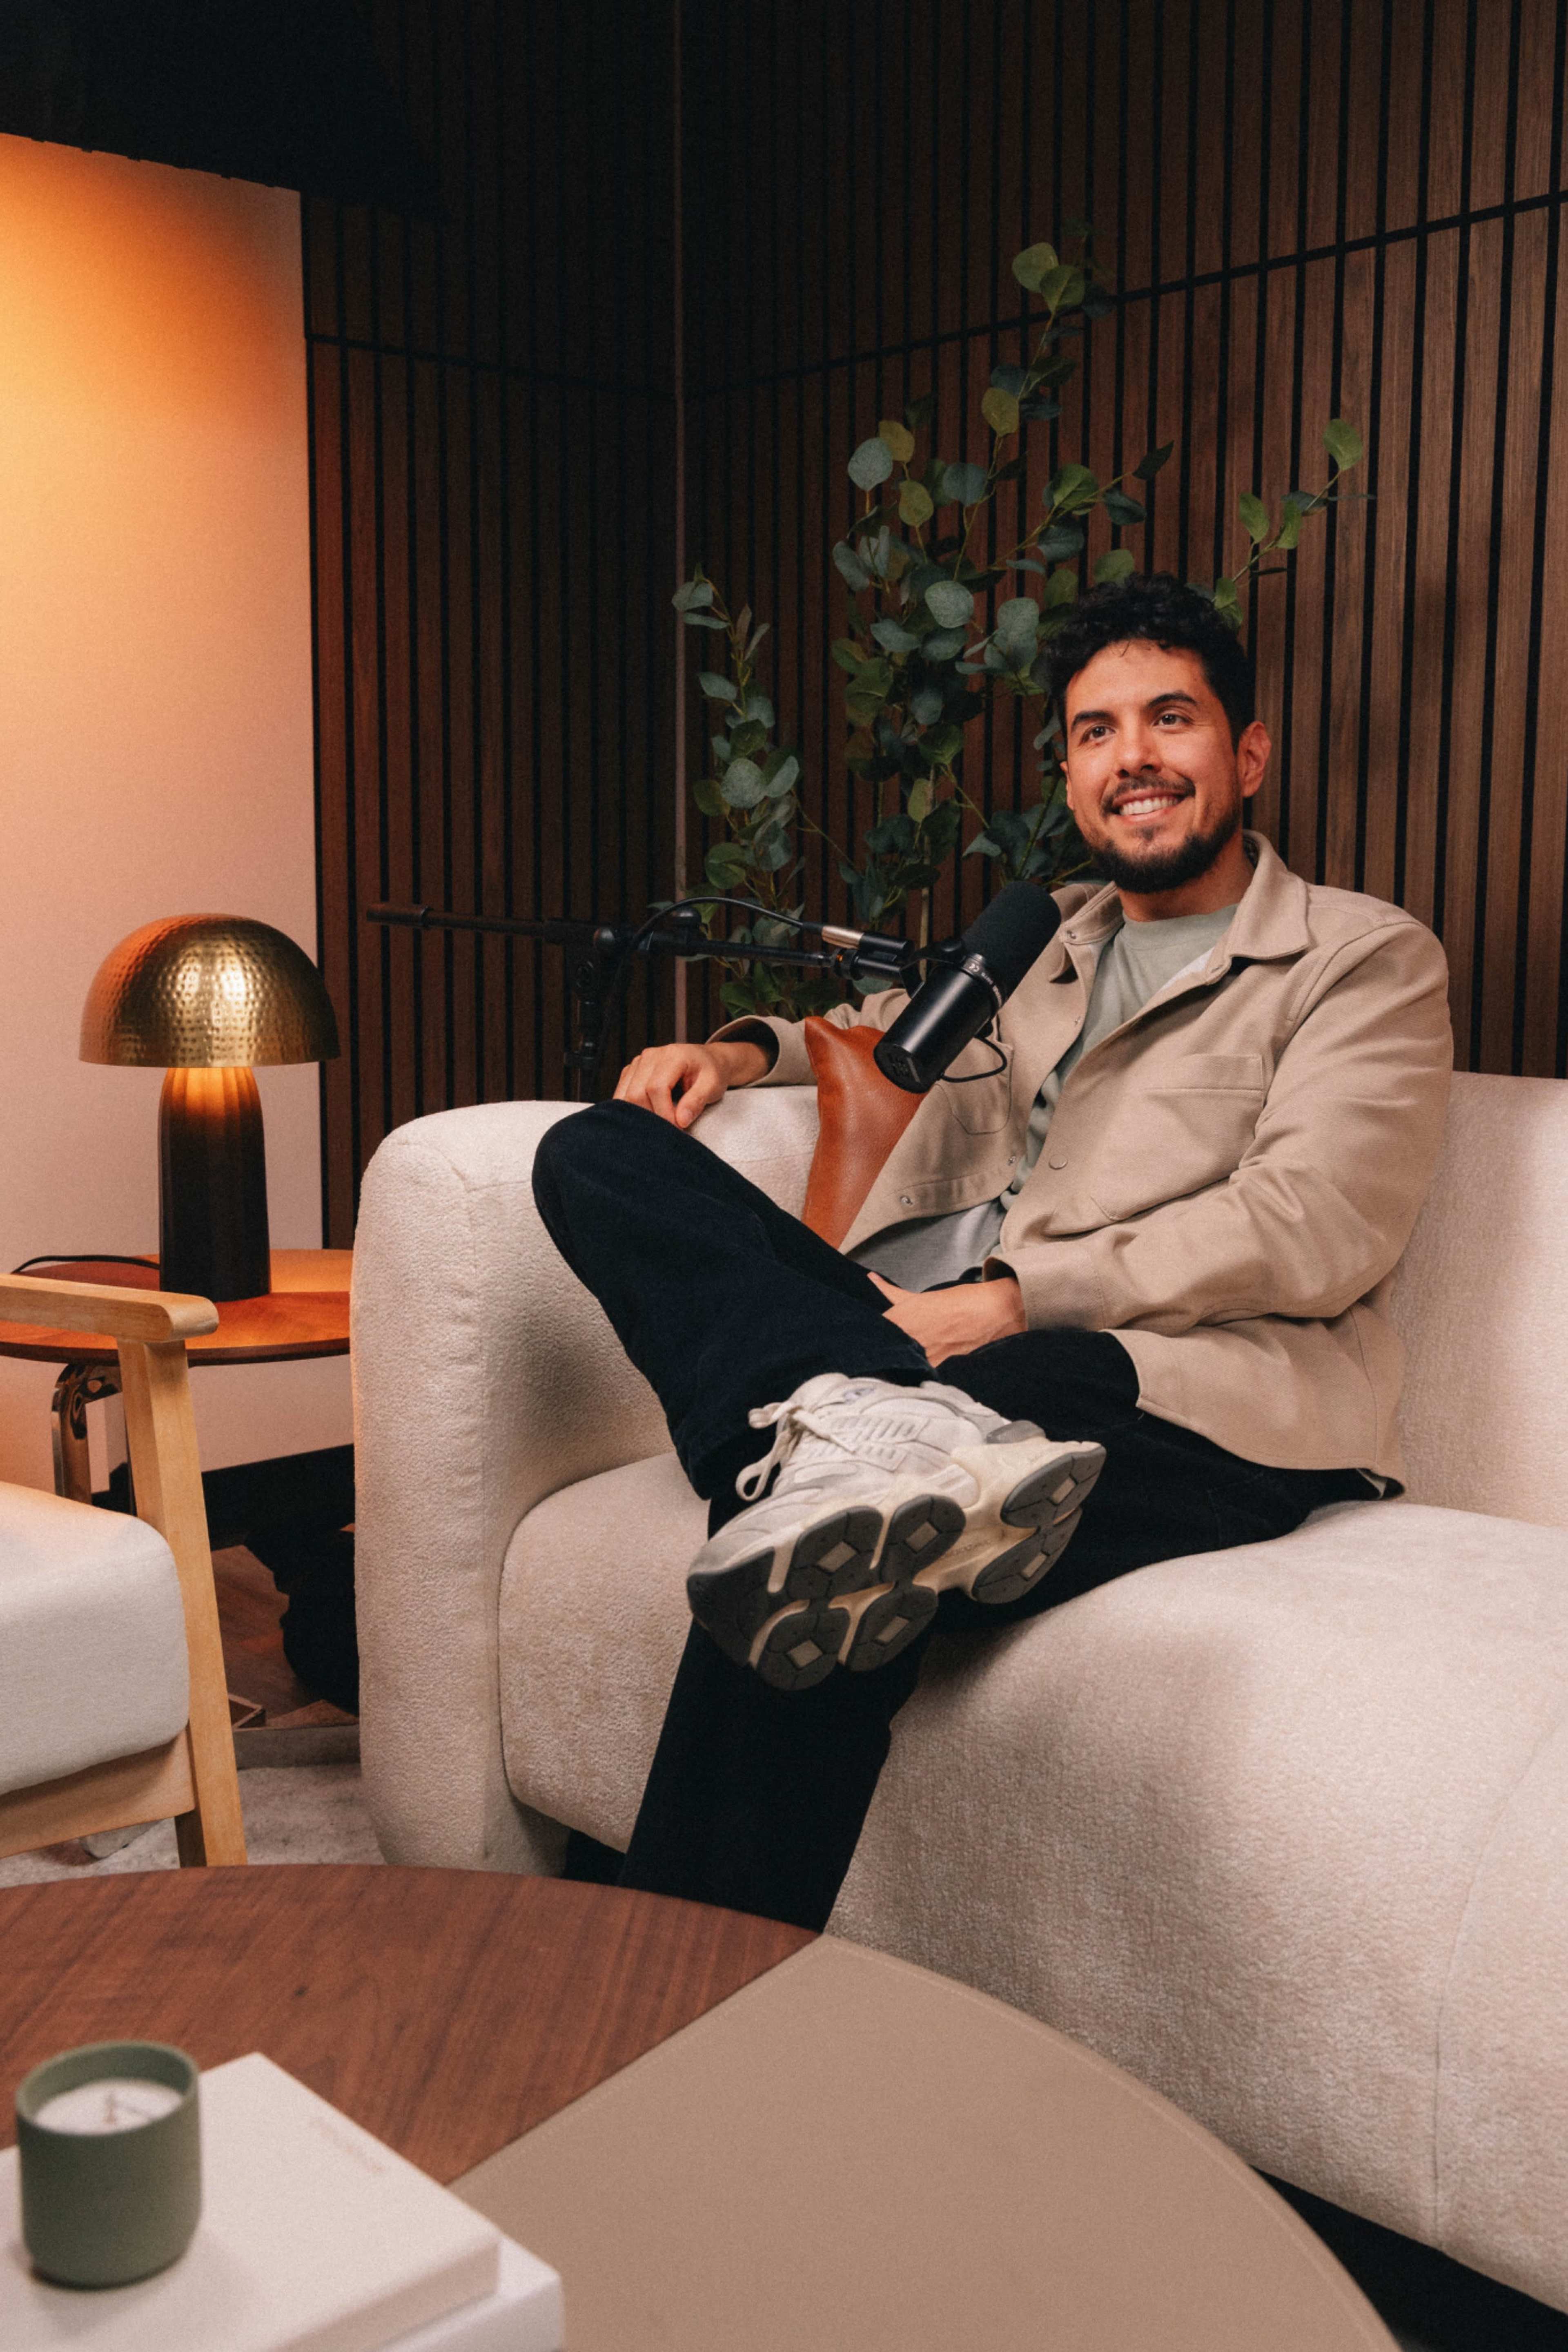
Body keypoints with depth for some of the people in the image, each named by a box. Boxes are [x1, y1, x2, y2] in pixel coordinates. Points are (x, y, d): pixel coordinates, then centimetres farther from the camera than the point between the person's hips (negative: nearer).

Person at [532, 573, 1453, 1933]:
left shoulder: (1367, 961, 9)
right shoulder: (1043, 943, 29)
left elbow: (1313, 1237, -6)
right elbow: (894, 1023, 46)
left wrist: (1009, 1301, -15)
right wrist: (744, 1051, 21)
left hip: (1185, 1394, -7)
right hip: (916, 1340, 7)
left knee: (798, 1571, -36)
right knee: (597, 1157, -12)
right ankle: (852, 1420, -37)